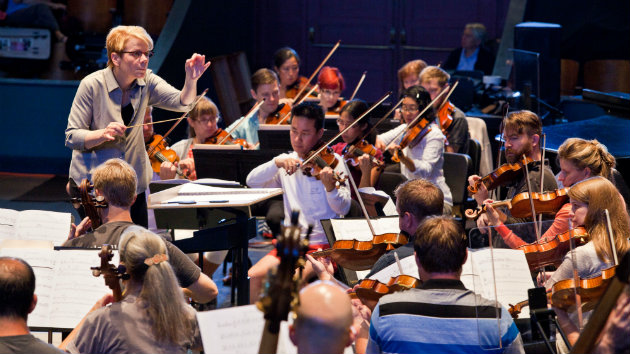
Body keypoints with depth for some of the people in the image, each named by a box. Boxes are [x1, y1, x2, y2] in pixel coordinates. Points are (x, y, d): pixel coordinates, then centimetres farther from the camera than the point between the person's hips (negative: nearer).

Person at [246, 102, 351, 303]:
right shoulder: (286, 162, 10)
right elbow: (252, 181, -3)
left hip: (323, 244, -4)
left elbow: (343, 208, -10)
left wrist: (330, 188, -31)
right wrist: (277, 163, -18)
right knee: (253, 276, -16)